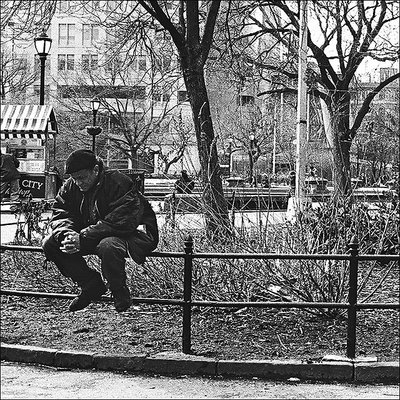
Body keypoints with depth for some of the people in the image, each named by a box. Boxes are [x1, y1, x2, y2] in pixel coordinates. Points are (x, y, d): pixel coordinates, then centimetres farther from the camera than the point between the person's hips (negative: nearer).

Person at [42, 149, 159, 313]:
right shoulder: (70, 187, -1)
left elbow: (119, 222, -32)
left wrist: (82, 239, -37)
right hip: (91, 235, 7)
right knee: (50, 243, -10)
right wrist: (66, 235, -28)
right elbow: (60, 215, -3)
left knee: (108, 246, -42)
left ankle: (120, 294, -13)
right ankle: (91, 286, 3)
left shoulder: (119, 183, -23)